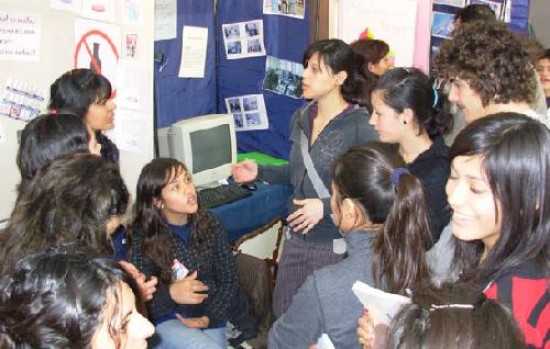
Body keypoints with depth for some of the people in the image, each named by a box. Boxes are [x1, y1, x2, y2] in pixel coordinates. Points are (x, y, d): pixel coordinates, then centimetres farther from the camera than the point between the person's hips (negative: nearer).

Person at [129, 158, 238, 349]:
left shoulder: (208, 223, -3)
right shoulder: (144, 237, -12)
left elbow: (228, 280, 2)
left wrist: (210, 317, -11)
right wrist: (169, 294, -31)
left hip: (209, 315, 4)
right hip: (167, 321, -4)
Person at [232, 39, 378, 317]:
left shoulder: (360, 126, -16)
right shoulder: (302, 118, 5)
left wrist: (326, 206, -23)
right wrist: (260, 172, 8)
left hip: (335, 244, -6)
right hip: (296, 236, 7)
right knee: (283, 314, 16)